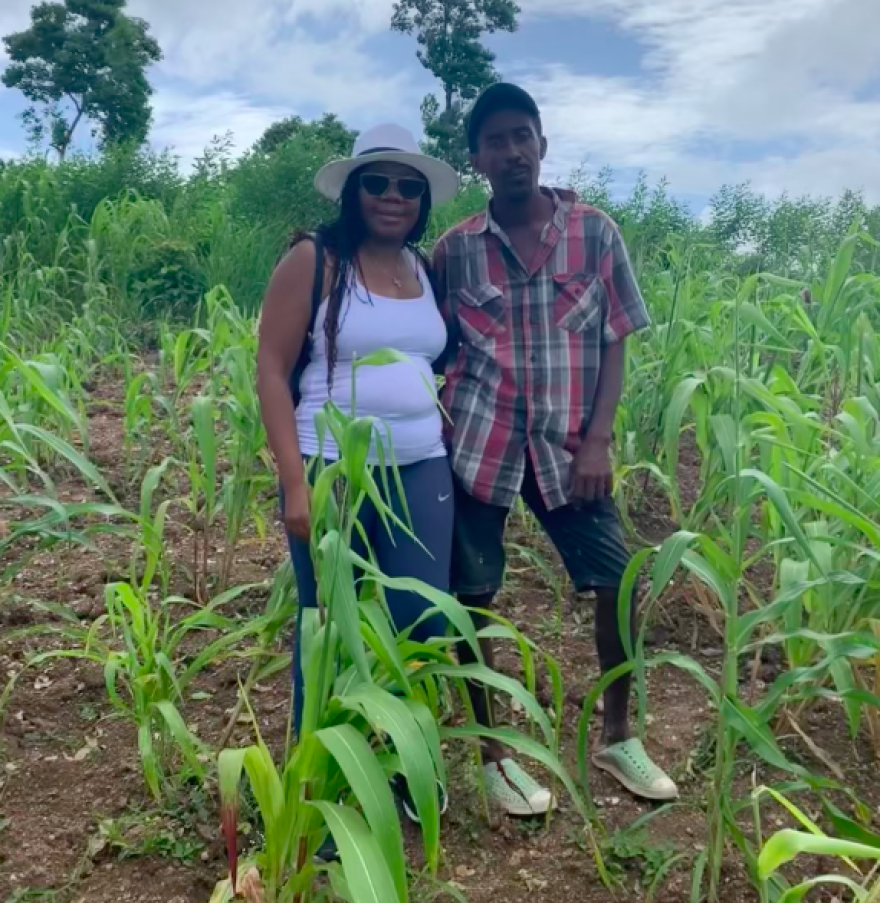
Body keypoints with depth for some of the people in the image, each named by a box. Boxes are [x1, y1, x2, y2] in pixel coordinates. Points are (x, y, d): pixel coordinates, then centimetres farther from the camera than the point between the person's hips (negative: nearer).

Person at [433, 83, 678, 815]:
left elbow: (616, 344, 2)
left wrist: (598, 440, -7)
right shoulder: (455, 249, 2)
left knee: (620, 583, 0)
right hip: (477, 444, 0)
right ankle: (494, 755, 23)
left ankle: (619, 739, 25)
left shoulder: (595, 233, 2)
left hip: (567, 445, 1)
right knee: (471, 598, 3)